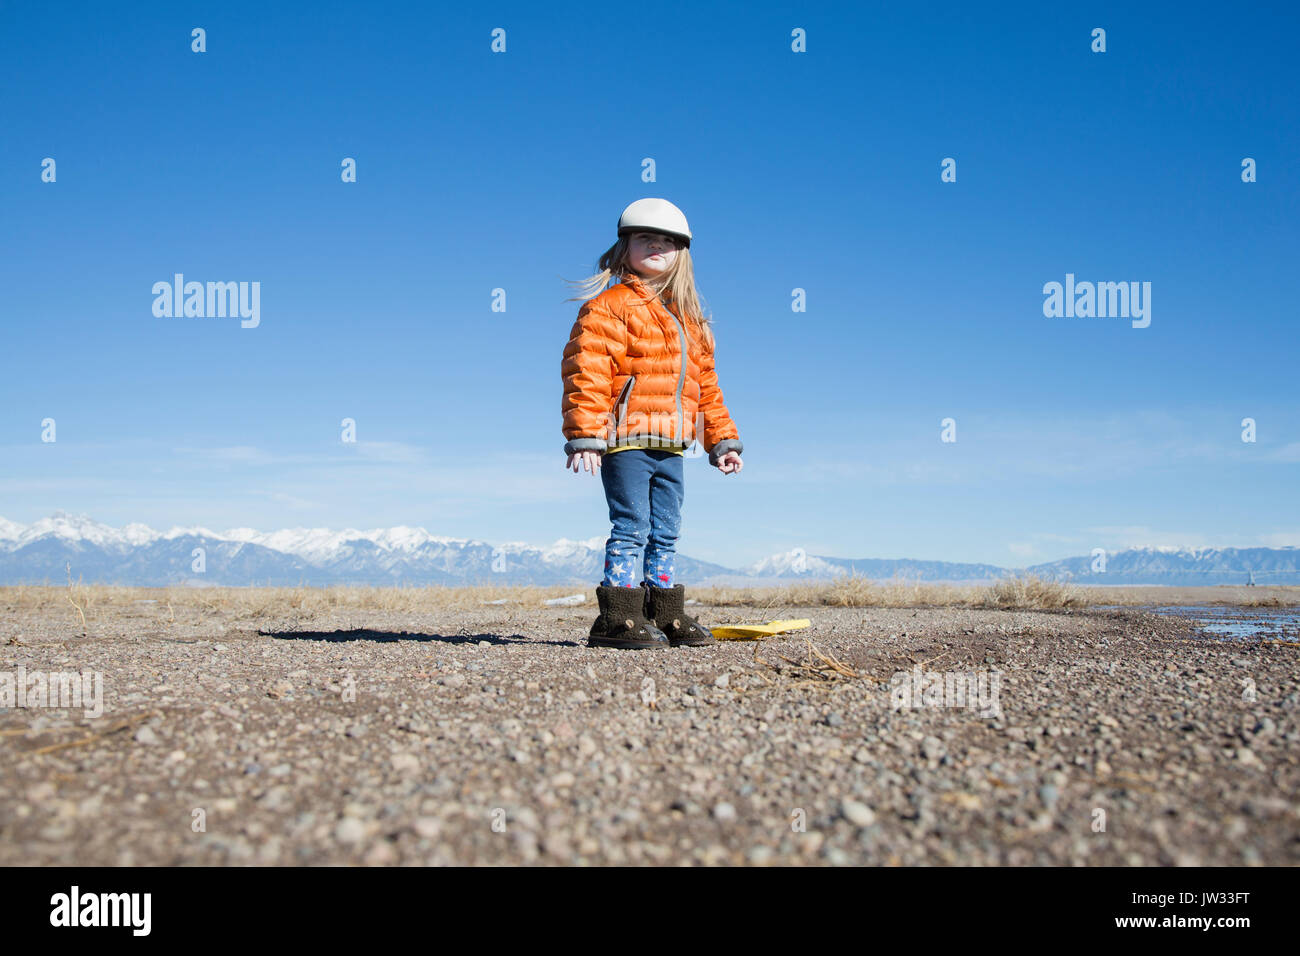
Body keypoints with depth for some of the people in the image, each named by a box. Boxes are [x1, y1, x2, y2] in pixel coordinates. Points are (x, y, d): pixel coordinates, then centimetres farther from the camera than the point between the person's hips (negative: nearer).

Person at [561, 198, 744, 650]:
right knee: (631, 529, -7)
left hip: (671, 447, 7)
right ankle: (617, 618, 0)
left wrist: (722, 440, 21)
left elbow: (706, 387, 24)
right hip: (625, 442, -7)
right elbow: (585, 373, -13)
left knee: (665, 534, 11)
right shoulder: (608, 308, -4)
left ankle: (664, 614, 19)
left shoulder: (691, 322, 19)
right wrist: (584, 436, -21)